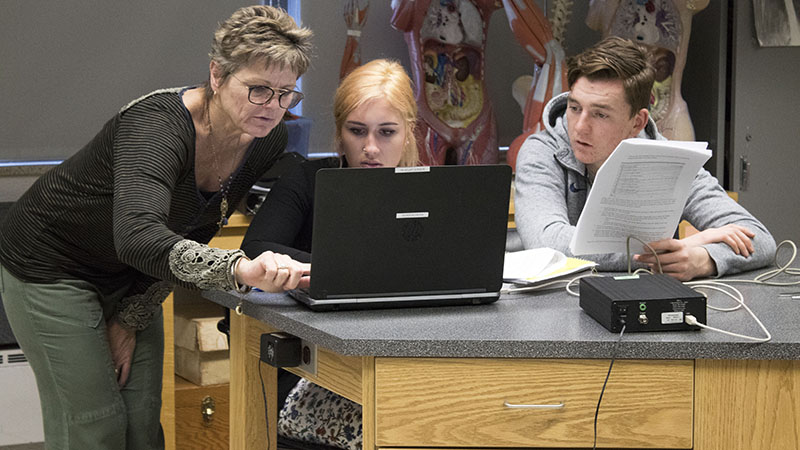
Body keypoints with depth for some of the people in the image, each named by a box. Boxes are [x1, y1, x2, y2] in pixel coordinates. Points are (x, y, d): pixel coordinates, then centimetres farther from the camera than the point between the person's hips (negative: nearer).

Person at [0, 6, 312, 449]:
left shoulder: (269, 141, -12)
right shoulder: (156, 125, -34)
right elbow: (137, 237, -52)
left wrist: (132, 318, -5)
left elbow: (185, 241, 0)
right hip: (50, 261, -7)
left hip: (126, 279, 7)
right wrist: (240, 270, -66)